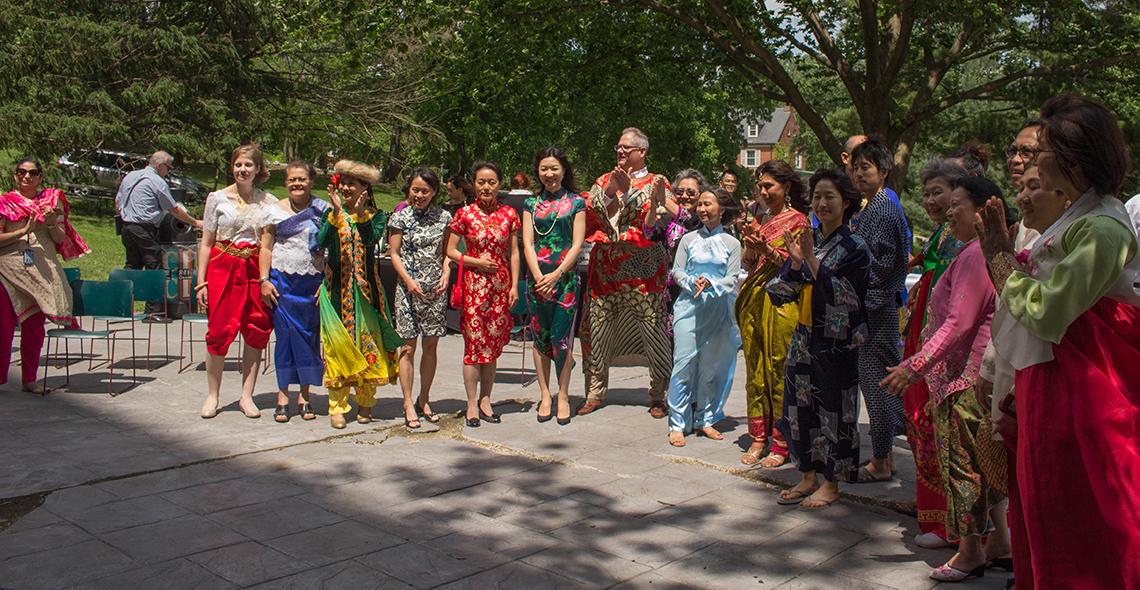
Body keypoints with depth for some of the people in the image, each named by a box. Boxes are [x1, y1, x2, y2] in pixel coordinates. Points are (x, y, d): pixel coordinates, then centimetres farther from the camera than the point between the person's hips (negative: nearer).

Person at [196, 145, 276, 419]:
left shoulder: (268, 202, 7)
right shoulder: (217, 198, 4)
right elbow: (206, 243, 4)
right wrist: (201, 282, -1)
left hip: (256, 270, 1)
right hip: (223, 268, -1)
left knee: (256, 332, 0)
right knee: (219, 331, -2)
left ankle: (247, 396, 11)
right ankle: (212, 395, 13)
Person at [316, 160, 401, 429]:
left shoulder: (376, 216, 6)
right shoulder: (331, 214, 9)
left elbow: (372, 241, -14)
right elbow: (320, 242, -11)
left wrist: (360, 214, -24)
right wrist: (336, 211, -18)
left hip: (366, 288, 0)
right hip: (337, 287, 1)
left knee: (367, 341, 1)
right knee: (337, 344, -2)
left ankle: (365, 403, 15)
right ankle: (337, 406, 3)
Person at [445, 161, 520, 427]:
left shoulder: (509, 214, 5)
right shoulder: (465, 214, -1)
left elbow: (514, 253, 8)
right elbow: (450, 250, 2)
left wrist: (514, 286, 3)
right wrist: (476, 261, -11)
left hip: (501, 284, 3)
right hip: (474, 283, -3)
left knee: (493, 345, 7)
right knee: (474, 343, -2)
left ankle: (485, 399, 19)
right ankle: (472, 404, 6)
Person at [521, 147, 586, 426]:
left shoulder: (576, 202, 4)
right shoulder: (532, 204, 10)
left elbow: (577, 244, -2)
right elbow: (528, 244, 3)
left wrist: (556, 275, -12)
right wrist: (539, 277, -10)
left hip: (565, 277, -2)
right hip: (537, 278, 2)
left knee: (562, 337, -1)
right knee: (540, 337, 7)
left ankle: (563, 395, 10)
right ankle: (545, 395, 16)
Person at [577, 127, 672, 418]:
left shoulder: (657, 184, 4)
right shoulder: (604, 180, 14)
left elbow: (654, 228, -6)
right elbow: (592, 216, 1)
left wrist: (657, 200, -22)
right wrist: (611, 190, -10)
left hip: (643, 270, -3)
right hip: (605, 268, 3)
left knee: (653, 329, -2)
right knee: (598, 327, 5)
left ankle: (658, 396, 11)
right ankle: (596, 391, 18)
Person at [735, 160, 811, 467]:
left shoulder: (798, 220, -1)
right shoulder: (759, 221, 17)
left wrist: (768, 250, -18)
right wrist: (751, 249, -3)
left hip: (782, 302, -6)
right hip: (753, 300, 6)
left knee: (779, 371, -4)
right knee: (755, 372, 7)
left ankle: (781, 445, 4)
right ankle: (758, 438, 16)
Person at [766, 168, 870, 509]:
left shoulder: (855, 248, -7)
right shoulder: (807, 241, 8)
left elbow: (845, 296, -18)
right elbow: (781, 293, 4)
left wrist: (813, 262, -21)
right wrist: (795, 262, -12)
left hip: (836, 343, -6)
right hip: (804, 338, 6)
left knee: (833, 408, 2)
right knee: (800, 405, 9)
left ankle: (831, 483, 15)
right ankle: (809, 476, 23)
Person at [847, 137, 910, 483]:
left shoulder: (884, 210, -12)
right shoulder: (868, 211, 17)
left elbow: (880, 262, -18)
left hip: (877, 306, -10)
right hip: (868, 304, 10)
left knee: (874, 380, -4)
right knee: (877, 380, 13)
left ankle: (880, 463, 5)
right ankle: (884, 457, 23)